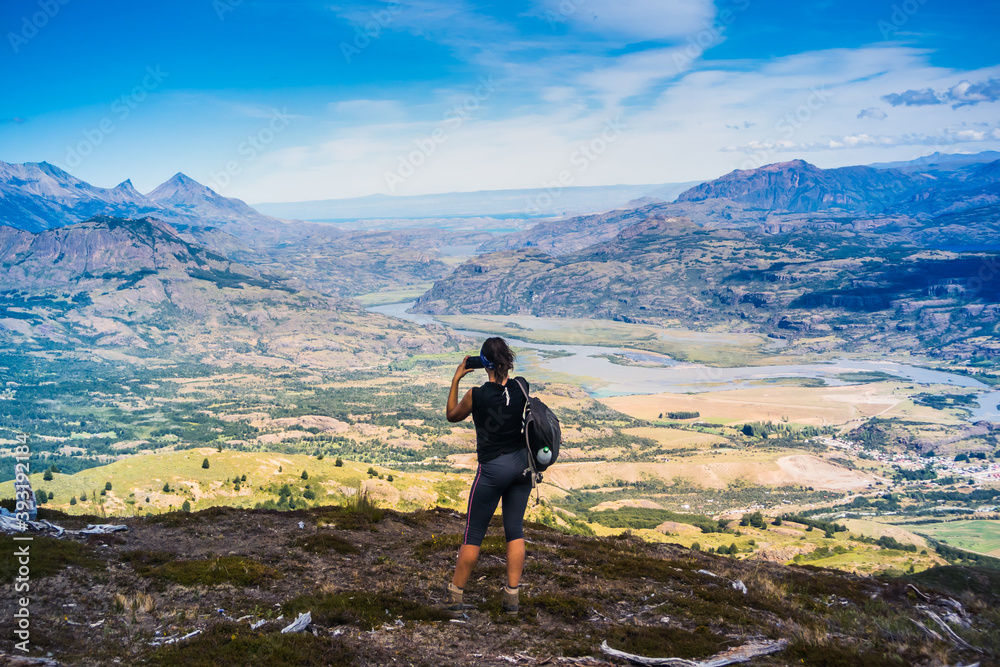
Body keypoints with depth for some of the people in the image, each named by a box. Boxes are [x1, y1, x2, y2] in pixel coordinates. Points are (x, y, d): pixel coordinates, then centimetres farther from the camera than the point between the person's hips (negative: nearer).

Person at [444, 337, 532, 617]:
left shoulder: (477, 395, -17)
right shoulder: (522, 387, -7)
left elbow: (452, 415, 3)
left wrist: (456, 379, 5)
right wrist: (505, 371, 13)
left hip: (493, 468, -4)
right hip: (523, 464, 4)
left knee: (474, 534, 7)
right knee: (515, 531, 13)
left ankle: (455, 596, 16)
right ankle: (512, 597, 13)